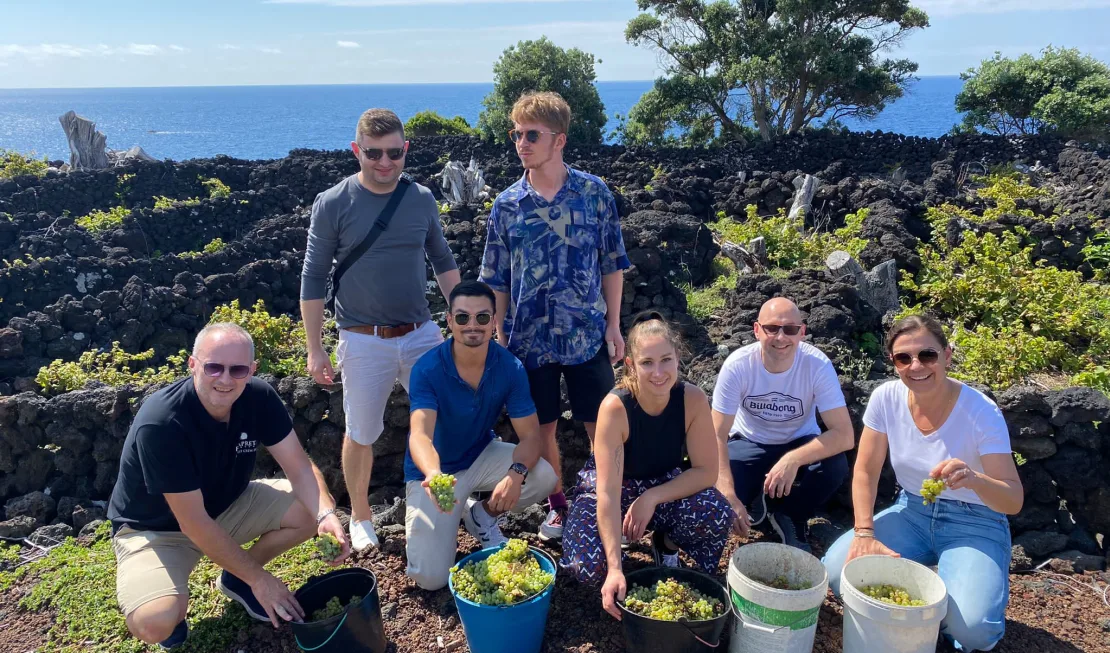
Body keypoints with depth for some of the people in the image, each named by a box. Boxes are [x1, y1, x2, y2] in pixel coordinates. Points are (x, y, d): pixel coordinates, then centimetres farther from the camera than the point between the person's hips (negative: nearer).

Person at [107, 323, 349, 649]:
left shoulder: (260, 397, -18)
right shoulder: (160, 423, -33)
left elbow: (299, 467, -14)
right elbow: (193, 522, -29)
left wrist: (326, 514, -35)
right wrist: (258, 578, -24)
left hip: (226, 505, 6)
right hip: (155, 527, -5)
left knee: (310, 510, -13)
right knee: (155, 623, -31)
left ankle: (235, 579, 11)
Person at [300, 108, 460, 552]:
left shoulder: (421, 199, 2)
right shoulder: (333, 204, -7)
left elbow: (442, 261, 14)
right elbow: (313, 278, -4)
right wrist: (315, 349, -6)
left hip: (421, 333, 3)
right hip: (364, 342, -3)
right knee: (361, 435, 9)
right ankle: (360, 516, 30)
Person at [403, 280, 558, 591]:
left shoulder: (510, 367, -17)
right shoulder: (427, 369, -25)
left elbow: (530, 435, -17)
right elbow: (420, 435, -38)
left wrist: (517, 472, -40)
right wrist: (433, 475, -60)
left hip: (481, 456, 3)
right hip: (434, 471, -3)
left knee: (544, 476, -24)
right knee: (432, 577, -16)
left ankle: (482, 514, 5)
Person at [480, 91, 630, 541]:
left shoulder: (594, 192, -3)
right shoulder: (507, 204, 0)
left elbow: (612, 264, 1)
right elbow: (497, 280, 5)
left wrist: (613, 325, -2)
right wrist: (500, 337, 2)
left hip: (587, 334, -1)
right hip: (529, 336, 2)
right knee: (542, 428, 12)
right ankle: (558, 507, 31)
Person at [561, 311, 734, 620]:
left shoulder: (693, 399, -23)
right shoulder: (615, 407, -31)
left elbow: (707, 471, -16)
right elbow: (608, 492, -34)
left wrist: (651, 498, -27)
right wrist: (615, 568, -40)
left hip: (665, 486, 2)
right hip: (607, 489, -2)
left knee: (718, 515, -28)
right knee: (588, 566, -27)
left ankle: (666, 543, 6)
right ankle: (611, 549, 11)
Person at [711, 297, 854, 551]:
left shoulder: (818, 364, -24)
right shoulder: (737, 365, -25)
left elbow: (844, 435, -27)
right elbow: (718, 436, -23)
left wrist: (793, 459, -43)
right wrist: (729, 497, -35)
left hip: (800, 443, 1)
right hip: (749, 443, 0)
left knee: (836, 466, -31)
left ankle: (790, 517, 0)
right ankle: (757, 501, 11)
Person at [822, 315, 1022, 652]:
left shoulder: (981, 412, -21)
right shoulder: (886, 398, -12)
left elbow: (1014, 501, -22)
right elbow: (866, 471, -5)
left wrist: (974, 480, -45)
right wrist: (864, 533, -16)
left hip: (975, 524, -3)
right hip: (911, 513, 4)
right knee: (839, 571, -20)